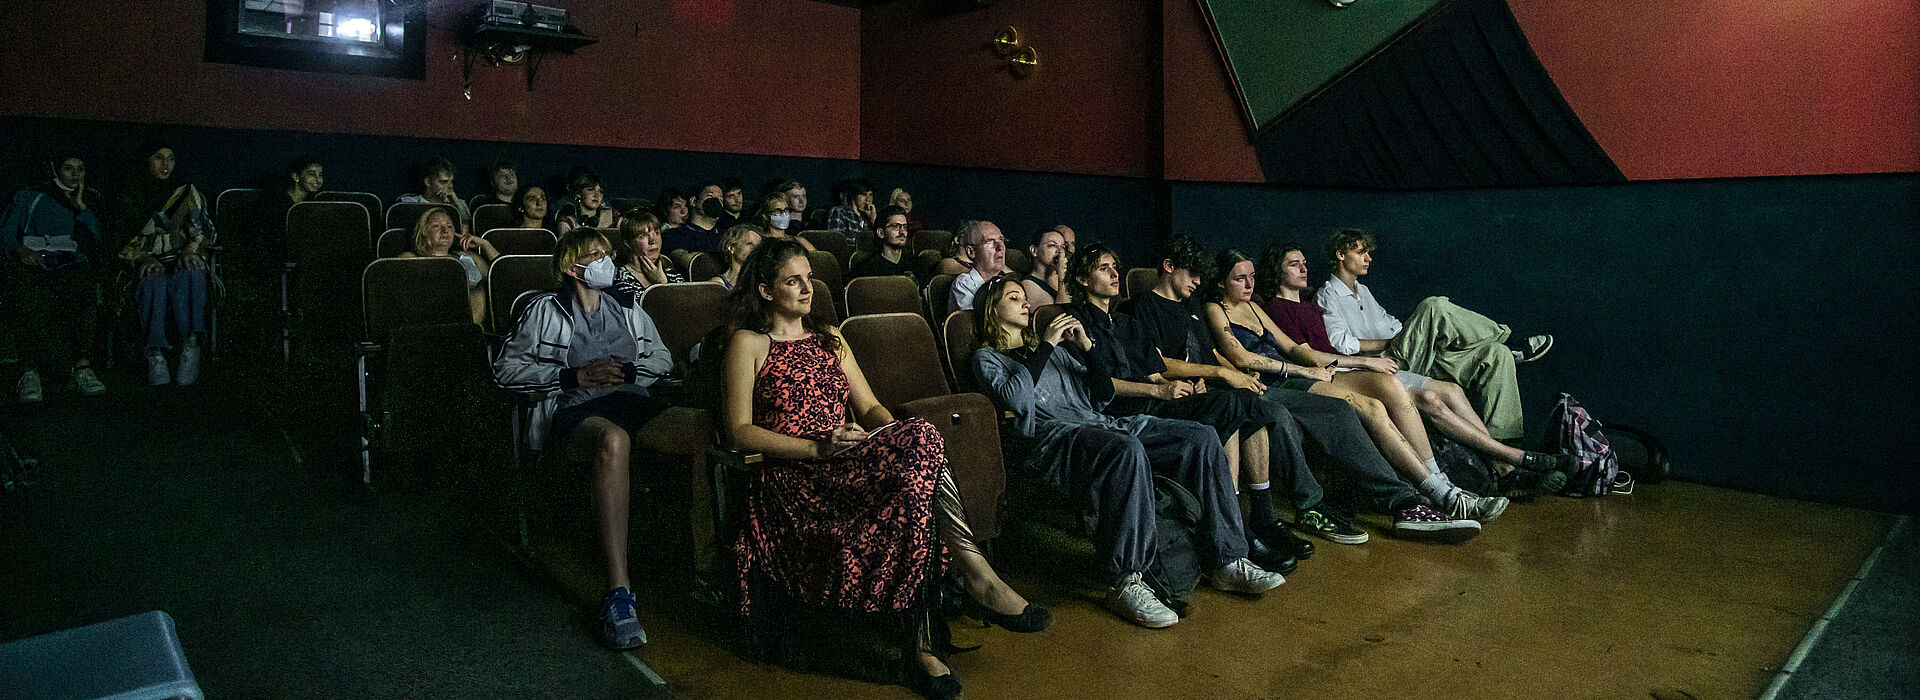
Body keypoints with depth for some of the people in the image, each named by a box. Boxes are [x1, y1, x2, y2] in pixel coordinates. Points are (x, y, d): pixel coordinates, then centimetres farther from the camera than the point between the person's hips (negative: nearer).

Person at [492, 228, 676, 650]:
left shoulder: (627, 309, 29)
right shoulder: (545, 311, 17)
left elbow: (663, 359, 28)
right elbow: (506, 368, 9)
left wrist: (628, 370, 6)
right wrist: (575, 376, 0)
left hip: (633, 400, 4)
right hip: (577, 409, -4)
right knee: (614, 439, -43)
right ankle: (618, 592, -48)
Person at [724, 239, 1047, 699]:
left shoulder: (829, 338, 26)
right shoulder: (749, 343, 9)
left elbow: (870, 407, 20)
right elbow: (740, 429, -1)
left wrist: (895, 432, -5)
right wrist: (817, 447, -14)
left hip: (852, 461, 5)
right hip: (795, 477, -5)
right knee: (921, 449, -32)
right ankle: (976, 575, -28)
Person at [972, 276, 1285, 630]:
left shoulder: (1058, 347, 30)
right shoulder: (988, 358, 12)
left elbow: (1104, 394, 24)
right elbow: (1016, 400, -10)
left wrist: (1085, 345, 11)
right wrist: (1047, 345, -3)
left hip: (1099, 424, 7)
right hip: (1054, 438, -7)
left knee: (1201, 437, -11)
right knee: (1127, 449, -40)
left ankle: (1227, 560, -11)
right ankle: (1126, 582, -37)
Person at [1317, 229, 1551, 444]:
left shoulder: (1363, 291, 28)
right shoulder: (1327, 297, -1)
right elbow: (1341, 344, -15)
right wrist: (1391, 343, -11)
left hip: (1417, 362, 9)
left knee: (1497, 355, -7)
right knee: (1434, 307, -27)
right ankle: (1511, 344, -13)